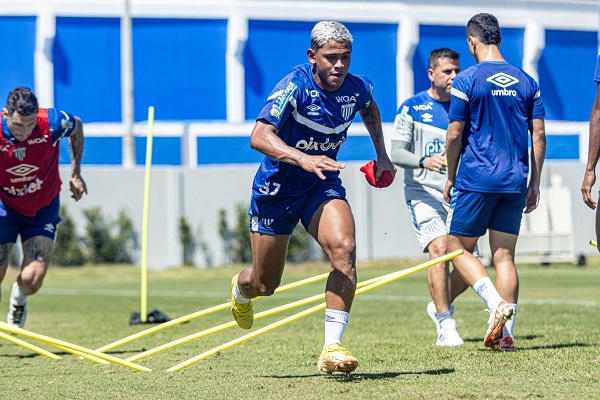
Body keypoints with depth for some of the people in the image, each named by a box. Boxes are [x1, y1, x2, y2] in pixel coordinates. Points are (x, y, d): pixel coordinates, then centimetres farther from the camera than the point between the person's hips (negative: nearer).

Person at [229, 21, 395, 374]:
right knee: (264, 285, 9)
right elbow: (259, 136, -39)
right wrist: (303, 159, -53)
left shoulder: (358, 88, -9)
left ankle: (332, 348, -26)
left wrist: (381, 155, 12)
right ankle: (241, 289, 50)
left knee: (344, 248, -27)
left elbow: (370, 109, 19)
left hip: (323, 186, 3)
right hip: (276, 188, -3)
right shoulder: (295, 86, -25)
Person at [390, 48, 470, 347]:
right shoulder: (412, 108, -1)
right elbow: (396, 153, -6)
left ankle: (441, 306, 29)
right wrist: (425, 161, -24)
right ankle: (446, 327, -19)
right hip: (423, 191, -4)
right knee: (440, 248, -24)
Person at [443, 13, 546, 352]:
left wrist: (451, 177, 8)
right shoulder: (527, 82, 8)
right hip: (515, 181, 4)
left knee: (459, 247, 6)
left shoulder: (467, 81, -6)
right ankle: (506, 333, 0)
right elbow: (539, 136, 8)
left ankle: (497, 302, -16)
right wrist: (534, 183, 14)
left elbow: (454, 135, -5)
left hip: (476, 180, -4)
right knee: (505, 255, 7)